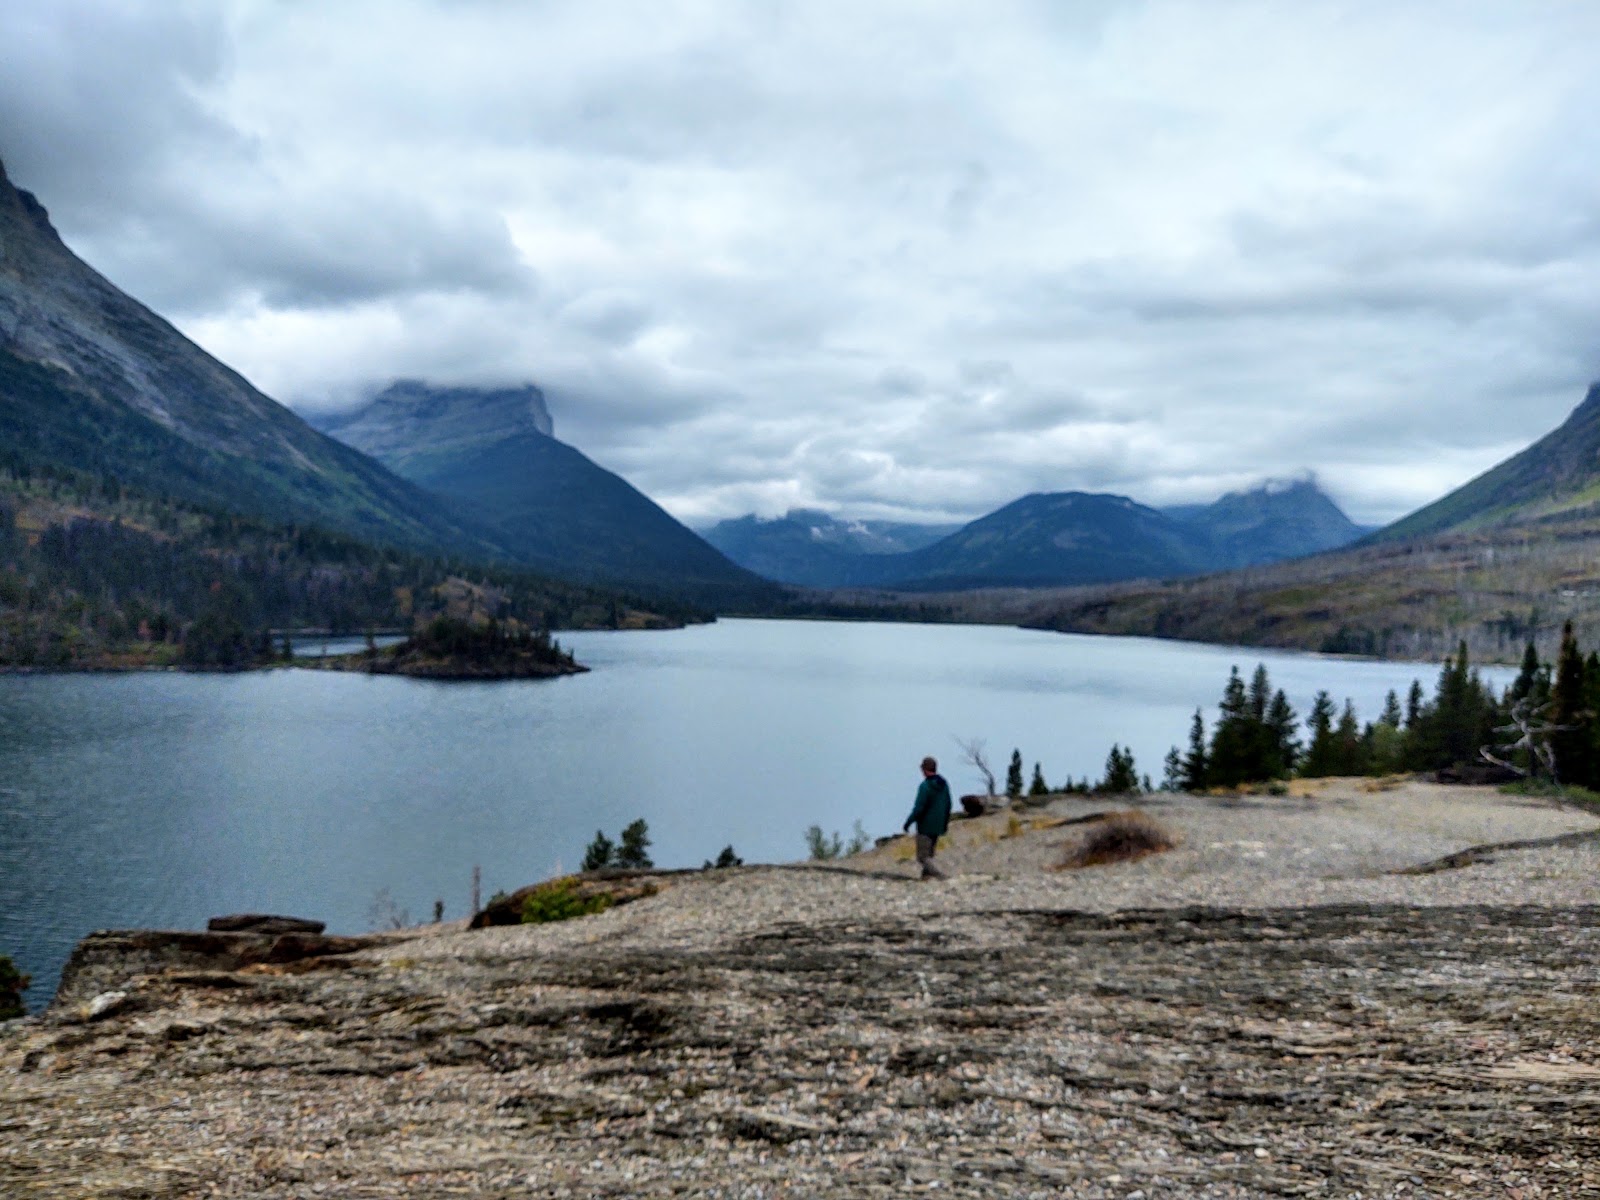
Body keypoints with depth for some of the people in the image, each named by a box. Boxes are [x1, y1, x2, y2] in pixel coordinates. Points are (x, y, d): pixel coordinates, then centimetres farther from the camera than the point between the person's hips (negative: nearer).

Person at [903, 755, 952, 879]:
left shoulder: (925, 786, -20)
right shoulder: (944, 784, 2)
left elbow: (918, 808, -21)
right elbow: (948, 806, 10)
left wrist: (908, 823, -8)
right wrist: (945, 822, 22)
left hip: (925, 827, -7)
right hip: (938, 827, 7)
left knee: (923, 857, -2)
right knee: (929, 854, 18)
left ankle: (939, 875, -18)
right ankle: (926, 877, 17)